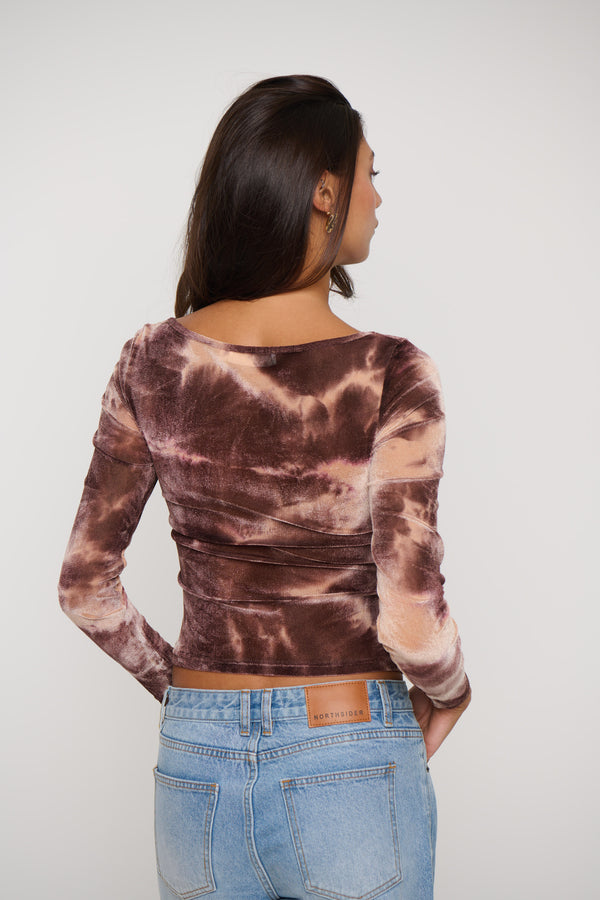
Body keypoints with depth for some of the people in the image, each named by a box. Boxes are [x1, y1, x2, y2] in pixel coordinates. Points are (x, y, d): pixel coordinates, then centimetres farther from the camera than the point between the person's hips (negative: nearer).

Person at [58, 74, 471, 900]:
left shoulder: (154, 362, -5)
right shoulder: (389, 377, -17)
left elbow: (84, 585, 1)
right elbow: (410, 622, -20)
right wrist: (449, 690, 2)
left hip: (195, 766, 4)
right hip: (348, 771, -3)